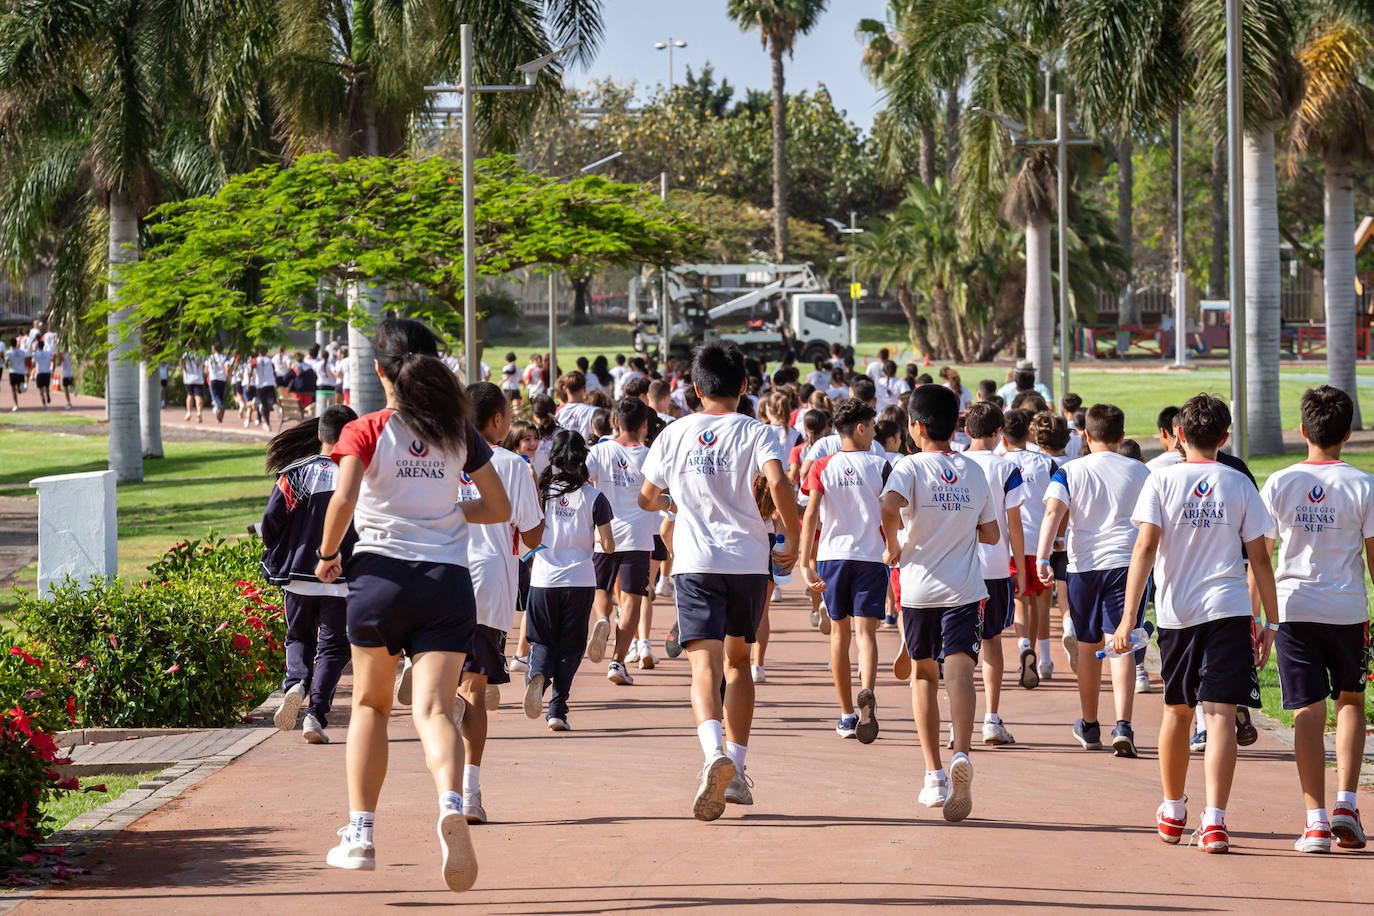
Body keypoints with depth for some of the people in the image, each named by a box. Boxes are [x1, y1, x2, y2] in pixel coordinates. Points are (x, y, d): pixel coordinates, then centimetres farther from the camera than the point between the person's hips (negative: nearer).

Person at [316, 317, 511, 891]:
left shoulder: (366, 433, -2)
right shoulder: (459, 433, 8)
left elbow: (344, 500, -15)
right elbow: (499, 508, 12)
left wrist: (327, 555, 1)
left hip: (381, 573, -1)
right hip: (448, 581, 1)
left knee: (370, 705, 18)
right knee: (433, 710, -7)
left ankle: (360, 835, 17)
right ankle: (451, 804, -38)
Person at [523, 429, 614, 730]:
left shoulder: (540, 492, -2)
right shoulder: (594, 497, -4)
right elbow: (608, 546, -3)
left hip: (543, 578, 1)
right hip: (580, 580, -1)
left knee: (542, 640, 12)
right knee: (570, 646, 10)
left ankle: (537, 674, -20)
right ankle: (557, 710, 3)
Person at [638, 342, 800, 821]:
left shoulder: (674, 434, 8)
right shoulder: (754, 432, 2)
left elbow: (646, 499, 16)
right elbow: (779, 483, -16)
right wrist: (792, 541, -3)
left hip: (695, 562, -1)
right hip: (749, 560, 1)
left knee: (705, 664, -10)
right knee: (738, 661, 18)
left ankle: (715, 751, -37)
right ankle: (736, 770, 15)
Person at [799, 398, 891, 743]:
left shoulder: (822, 467, 2)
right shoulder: (879, 466, 0)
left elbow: (811, 514, -9)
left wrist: (806, 563, -12)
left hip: (832, 556, 2)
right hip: (870, 557, -2)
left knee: (840, 631, 15)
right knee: (865, 631, -7)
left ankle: (847, 715, 19)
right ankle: (867, 692, -37)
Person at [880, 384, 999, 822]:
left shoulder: (911, 467, -4)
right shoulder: (974, 471, 9)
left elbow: (890, 506, -25)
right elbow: (991, 534, 13)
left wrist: (893, 547, -9)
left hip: (918, 587, -1)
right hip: (964, 589, 1)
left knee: (924, 673, 15)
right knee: (959, 667, -13)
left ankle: (934, 776, 18)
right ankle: (961, 756, -39)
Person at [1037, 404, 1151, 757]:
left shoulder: (1070, 472, 2)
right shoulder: (1140, 473, 7)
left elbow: (1053, 512, -12)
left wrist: (1042, 558, -17)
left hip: (1084, 565, 0)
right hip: (1126, 562, 0)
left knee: (1088, 647, 14)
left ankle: (1089, 727, 28)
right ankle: (1123, 725, -23)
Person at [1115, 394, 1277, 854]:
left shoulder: (1161, 481, -1)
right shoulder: (1239, 485, 2)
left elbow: (1145, 548, -9)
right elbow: (1259, 558, 4)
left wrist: (1128, 617, -10)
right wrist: (1271, 622, 11)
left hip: (1176, 611, 1)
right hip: (1228, 609, -1)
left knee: (1177, 711, 17)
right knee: (1220, 713, -5)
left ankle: (1173, 813, 31)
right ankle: (1214, 821, -16)